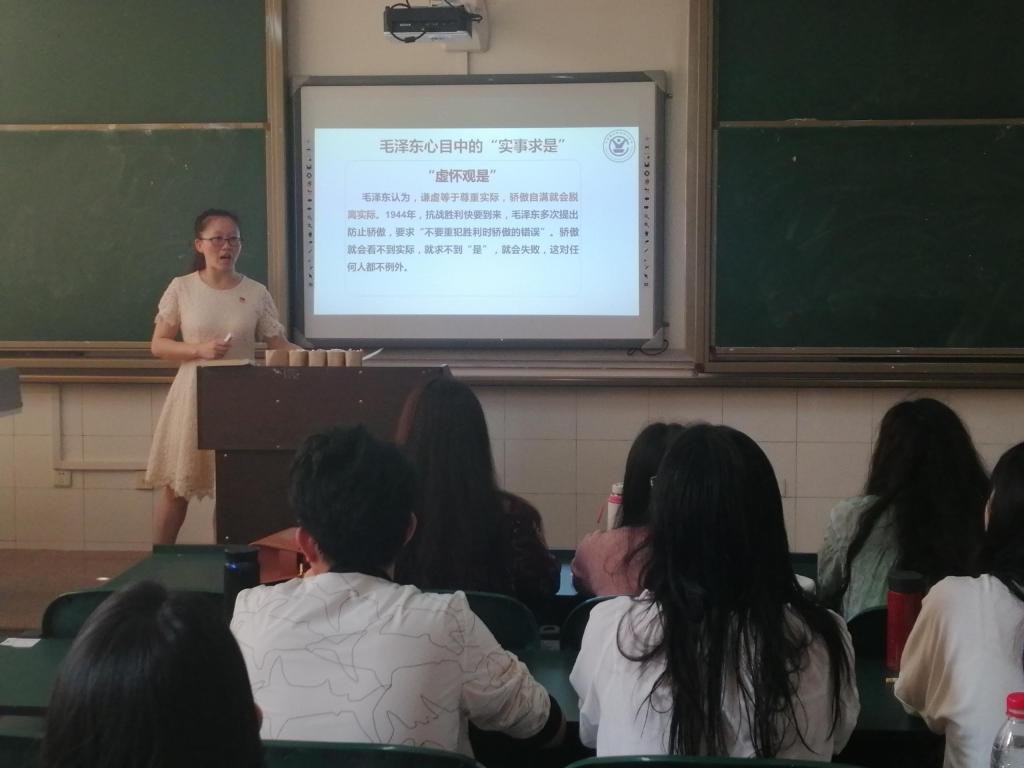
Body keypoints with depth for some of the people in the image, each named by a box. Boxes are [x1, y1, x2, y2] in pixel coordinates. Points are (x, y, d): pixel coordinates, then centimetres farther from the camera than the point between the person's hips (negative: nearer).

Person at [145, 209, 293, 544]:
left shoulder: (256, 293, 1)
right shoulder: (181, 288, -1)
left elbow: (280, 347, 3)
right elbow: (158, 345, 1)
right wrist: (200, 349, -15)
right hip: (194, 395, 0)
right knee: (176, 486, 7)